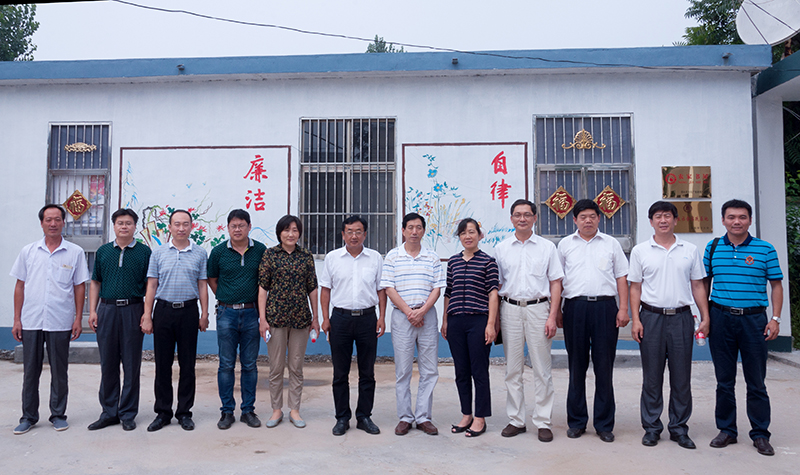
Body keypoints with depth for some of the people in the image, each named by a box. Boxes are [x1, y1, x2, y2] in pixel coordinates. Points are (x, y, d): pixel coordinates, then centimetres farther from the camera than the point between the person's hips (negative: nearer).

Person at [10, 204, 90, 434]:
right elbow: (20, 286, 8)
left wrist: (78, 319, -3)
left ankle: (58, 415, 19)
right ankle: (28, 416, 22)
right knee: (30, 371, 10)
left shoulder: (75, 252, 1)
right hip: (31, 322, 2)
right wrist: (17, 319, 3)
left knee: (59, 372, 7)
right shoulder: (28, 251, 6)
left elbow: (79, 287, 2)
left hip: (60, 323, -2)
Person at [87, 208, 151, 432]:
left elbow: (149, 285, 1)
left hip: (133, 310, -2)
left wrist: (147, 314, -7)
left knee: (131, 364, 2)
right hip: (107, 310, 3)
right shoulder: (103, 251, 11)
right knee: (108, 363, 8)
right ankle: (109, 412, 19)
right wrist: (92, 310, 3)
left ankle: (128, 413, 12)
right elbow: (95, 283, 13)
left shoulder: (144, 252, 3)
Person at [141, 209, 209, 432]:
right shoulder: (158, 253, 6)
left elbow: (202, 286, 6)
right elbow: (151, 286, 5)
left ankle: (184, 412, 16)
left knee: (187, 364, 4)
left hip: (188, 311, 0)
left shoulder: (200, 253, 5)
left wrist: (204, 315, 0)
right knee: (162, 364, 5)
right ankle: (163, 412, 17)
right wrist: (147, 316, 0)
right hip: (163, 310, 1)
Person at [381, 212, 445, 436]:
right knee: (403, 370, 3)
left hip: (427, 315, 2)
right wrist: (409, 312, -10)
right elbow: (389, 288, -2)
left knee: (429, 369, 3)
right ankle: (404, 417, 12)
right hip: (402, 316, -2)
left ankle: (424, 417, 13)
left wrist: (422, 311, -11)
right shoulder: (393, 256, 4)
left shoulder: (432, 258, 8)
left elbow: (437, 288, 4)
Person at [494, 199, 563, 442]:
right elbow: (496, 284, 10)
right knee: (512, 368, 7)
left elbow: (555, 283, 4)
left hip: (538, 307, -1)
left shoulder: (547, 247, 5)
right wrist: (495, 319, 4)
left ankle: (543, 422, 13)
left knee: (542, 369, 2)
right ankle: (516, 420, 18)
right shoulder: (501, 248, 9)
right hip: (510, 309, 2)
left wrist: (552, 316, -6)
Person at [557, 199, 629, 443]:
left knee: (604, 367, 2)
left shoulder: (611, 244, 11)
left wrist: (623, 308, 0)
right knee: (576, 366, 6)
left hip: (605, 306, 0)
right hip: (575, 306, 0)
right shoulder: (565, 244, 11)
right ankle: (576, 421, 17)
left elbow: (621, 278, 10)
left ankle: (604, 424, 13)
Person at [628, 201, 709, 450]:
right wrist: (635, 319, -4)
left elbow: (697, 285, 10)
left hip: (681, 317, 1)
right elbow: (635, 287, 4)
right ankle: (651, 427, 15)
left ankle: (679, 428, 18)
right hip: (651, 317, -1)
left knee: (681, 376, 6)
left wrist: (705, 317, 3)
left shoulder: (690, 250, 8)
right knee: (652, 376, 5)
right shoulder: (640, 251, 4)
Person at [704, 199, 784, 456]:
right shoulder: (713, 248, 6)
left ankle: (760, 435, 18)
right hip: (721, 317, 1)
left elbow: (776, 285, 4)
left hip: (754, 319, -1)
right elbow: (704, 283, 11)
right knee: (724, 380, 9)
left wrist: (775, 318, -4)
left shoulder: (765, 249, 1)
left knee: (756, 382, 6)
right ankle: (726, 430, 21)